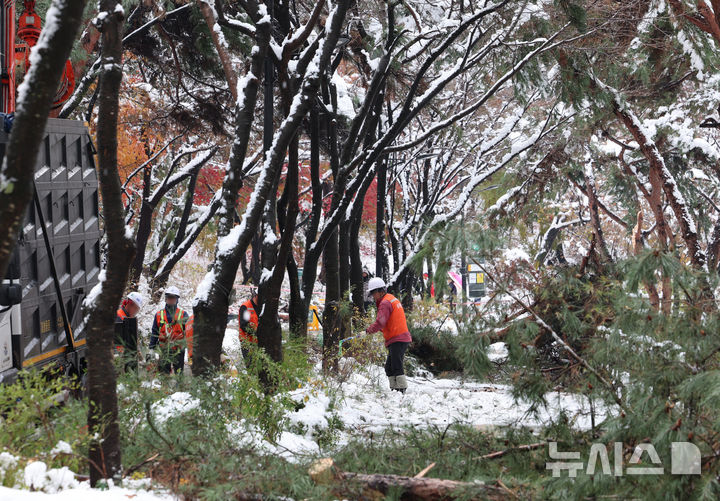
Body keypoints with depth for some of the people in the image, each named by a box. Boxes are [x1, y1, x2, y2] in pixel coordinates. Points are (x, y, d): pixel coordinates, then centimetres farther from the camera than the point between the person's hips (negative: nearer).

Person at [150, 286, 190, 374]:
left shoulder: (183, 314, 4)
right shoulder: (159, 315, 10)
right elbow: (154, 334, 13)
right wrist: (151, 350, 8)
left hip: (179, 351, -1)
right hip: (164, 351, 2)